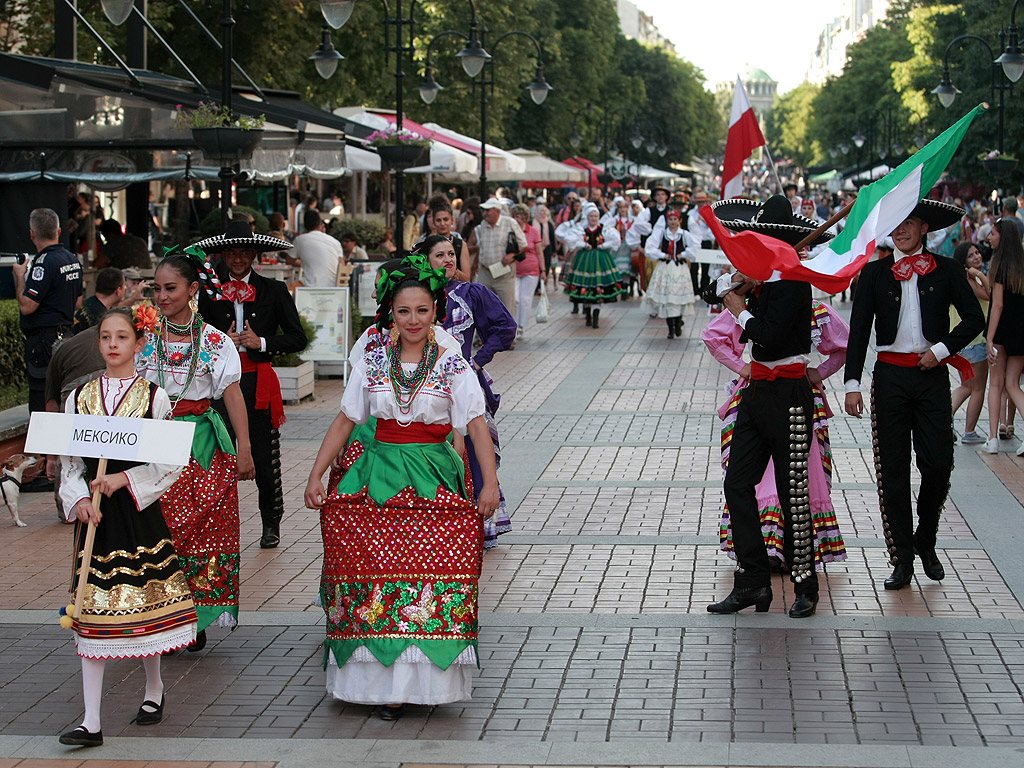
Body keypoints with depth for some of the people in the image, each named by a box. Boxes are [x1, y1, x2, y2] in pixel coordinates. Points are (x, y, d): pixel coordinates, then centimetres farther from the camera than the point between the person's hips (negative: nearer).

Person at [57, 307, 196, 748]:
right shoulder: (79, 397, 6)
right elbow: (69, 463, 9)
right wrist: (79, 500, -8)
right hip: (94, 513, 2)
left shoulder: (154, 398, -1)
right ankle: (91, 723, 0)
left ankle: (154, 688, 32)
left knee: (143, 602, 5)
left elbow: (170, 465, -3)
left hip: (139, 511, -2)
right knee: (92, 613, -1)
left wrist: (125, 480, -14)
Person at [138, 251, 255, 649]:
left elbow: (233, 395, -1)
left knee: (203, 529, -1)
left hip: (201, 446, -1)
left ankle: (195, 620, 9)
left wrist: (244, 449, -7)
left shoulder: (214, 341, 2)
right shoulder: (144, 337, 7)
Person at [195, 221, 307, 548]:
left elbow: (298, 338, 3)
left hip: (259, 382, -1)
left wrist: (262, 343, -10)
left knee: (264, 457, 4)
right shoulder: (210, 292, 9)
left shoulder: (274, 291, 5)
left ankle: (271, 524, 19)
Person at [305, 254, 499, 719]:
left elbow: (476, 425, -5)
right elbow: (344, 422, 11)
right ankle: (386, 682, -1)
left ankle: (425, 678, -1)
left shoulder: (452, 366, 2)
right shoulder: (373, 362, 8)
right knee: (380, 571, -6)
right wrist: (315, 476, 5)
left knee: (433, 574, -10)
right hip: (380, 479, 2)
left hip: (434, 480, -2)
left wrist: (490, 484, -16)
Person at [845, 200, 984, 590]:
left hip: (932, 376, 0)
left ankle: (926, 543, 20)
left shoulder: (946, 271, 5)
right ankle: (902, 559, 9)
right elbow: (859, 330, 3)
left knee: (938, 464, -5)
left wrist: (942, 349, -7)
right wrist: (852, 383, -3)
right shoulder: (874, 272, 5)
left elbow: (974, 319, 6)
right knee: (892, 470, 1)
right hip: (890, 375, 0)